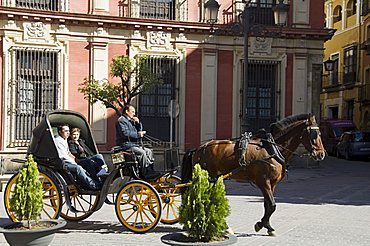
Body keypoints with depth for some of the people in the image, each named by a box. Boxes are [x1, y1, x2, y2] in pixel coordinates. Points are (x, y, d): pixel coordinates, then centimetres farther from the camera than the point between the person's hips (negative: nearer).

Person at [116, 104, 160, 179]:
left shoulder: (131, 120, 23)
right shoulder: (121, 120, -7)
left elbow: (139, 130, 25)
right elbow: (125, 133, -21)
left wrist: (138, 123, 7)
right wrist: (138, 134, -18)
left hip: (133, 144, 10)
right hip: (125, 144, -10)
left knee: (149, 151, -1)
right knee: (141, 152, -27)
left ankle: (151, 170, -5)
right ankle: (146, 173, -24)